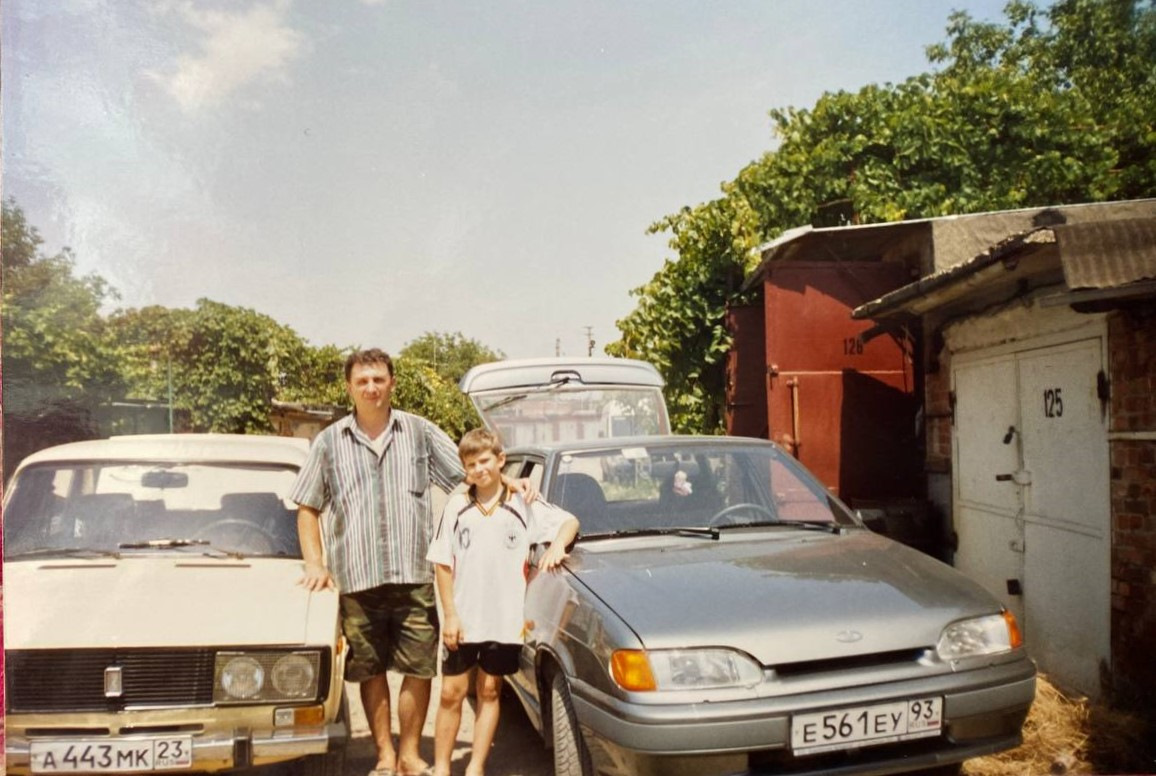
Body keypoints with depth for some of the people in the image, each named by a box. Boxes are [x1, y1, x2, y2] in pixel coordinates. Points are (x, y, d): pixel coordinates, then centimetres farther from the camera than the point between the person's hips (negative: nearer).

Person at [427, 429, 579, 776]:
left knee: (489, 691, 11)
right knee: (452, 692, 7)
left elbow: (569, 521, 4)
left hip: (505, 621, 0)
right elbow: (442, 564, -1)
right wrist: (450, 615, -6)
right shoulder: (457, 506, -2)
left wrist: (557, 544, -18)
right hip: (463, 619, 0)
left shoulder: (523, 505, -1)